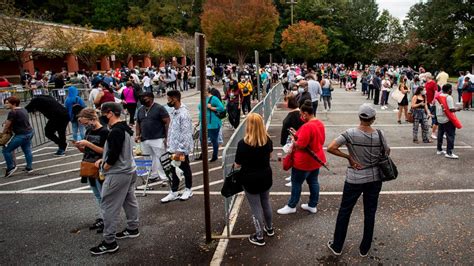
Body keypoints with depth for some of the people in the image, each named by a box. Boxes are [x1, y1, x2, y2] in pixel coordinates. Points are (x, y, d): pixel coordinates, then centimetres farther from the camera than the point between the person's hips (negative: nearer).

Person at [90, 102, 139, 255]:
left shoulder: (116, 131, -21)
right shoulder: (125, 128, 10)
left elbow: (114, 154, -24)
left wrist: (104, 168, -8)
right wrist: (103, 160, 10)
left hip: (117, 174, -10)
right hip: (129, 170, 10)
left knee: (108, 207, -3)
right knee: (129, 201, 20)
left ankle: (109, 242, 3)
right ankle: (132, 228, 35)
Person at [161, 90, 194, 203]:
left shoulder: (184, 114, -21)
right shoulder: (174, 112, 7)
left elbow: (186, 134, -24)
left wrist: (180, 151, -24)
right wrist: (169, 144, 15)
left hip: (181, 149, -8)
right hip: (173, 148, 8)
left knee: (185, 169, 11)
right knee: (174, 170, 14)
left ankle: (188, 190, 28)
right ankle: (174, 192, 24)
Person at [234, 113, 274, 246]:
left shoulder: (243, 143, -24)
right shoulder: (267, 139, -9)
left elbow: (238, 165, -14)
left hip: (250, 179, -5)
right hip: (266, 176, 5)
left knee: (256, 207, 9)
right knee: (266, 202, 24)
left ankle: (259, 237, 23)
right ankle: (269, 228, 44)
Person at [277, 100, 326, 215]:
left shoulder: (307, 126, -27)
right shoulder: (320, 123, 3)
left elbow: (300, 145, -28)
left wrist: (293, 139, -7)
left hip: (304, 162, -9)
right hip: (316, 159, 9)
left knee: (296, 183, 7)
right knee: (313, 182, 17)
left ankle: (291, 206, 20)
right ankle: (312, 205, 29)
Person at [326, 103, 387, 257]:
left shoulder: (350, 133, -16)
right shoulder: (379, 135, -8)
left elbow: (330, 148, -23)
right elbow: (387, 153, 6)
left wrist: (348, 157, -13)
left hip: (354, 180, -2)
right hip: (374, 179, 2)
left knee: (344, 212, 13)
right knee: (370, 214, 16)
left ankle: (337, 246, 25)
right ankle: (364, 249, 29)